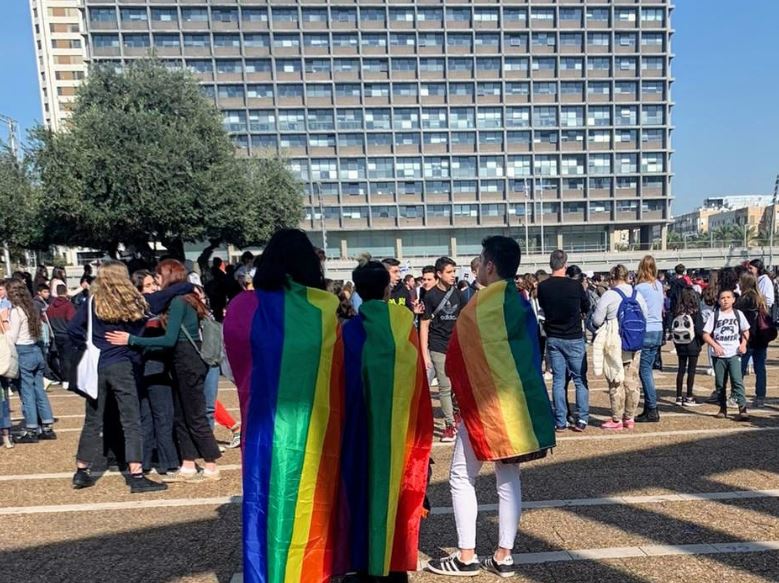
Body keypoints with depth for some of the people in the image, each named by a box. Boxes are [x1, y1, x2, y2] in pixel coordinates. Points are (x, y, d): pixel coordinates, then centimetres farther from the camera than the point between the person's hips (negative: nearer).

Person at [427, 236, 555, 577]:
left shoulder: (480, 305, -15)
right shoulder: (521, 303, 7)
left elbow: (457, 358, -9)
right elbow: (531, 354, 13)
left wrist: (460, 390, 8)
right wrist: (519, 393, 18)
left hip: (485, 403, -7)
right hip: (517, 402, 8)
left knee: (462, 477, 6)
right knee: (508, 478, 12)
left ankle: (466, 556, 12)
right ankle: (503, 557, 20)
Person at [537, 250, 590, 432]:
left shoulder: (542, 287, -6)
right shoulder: (575, 285, -13)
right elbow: (587, 308, 3)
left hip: (553, 338, 3)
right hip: (574, 338, -2)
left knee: (558, 380, 8)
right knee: (580, 379, 9)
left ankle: (560, 421, 9)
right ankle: (582, 419, 7)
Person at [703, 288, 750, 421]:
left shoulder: (738, 314, 6)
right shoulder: (714, 315, 1)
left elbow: (745, 331, 18)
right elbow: (705, 334, 0)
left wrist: (743, 343, 1)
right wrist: (715, 345, -15)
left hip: (734, 354, 0)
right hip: (719, 355, 0)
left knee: (737, 381, -13)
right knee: (720, 384, 8)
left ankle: (743, 409, -13)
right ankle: (723, 409, 20)